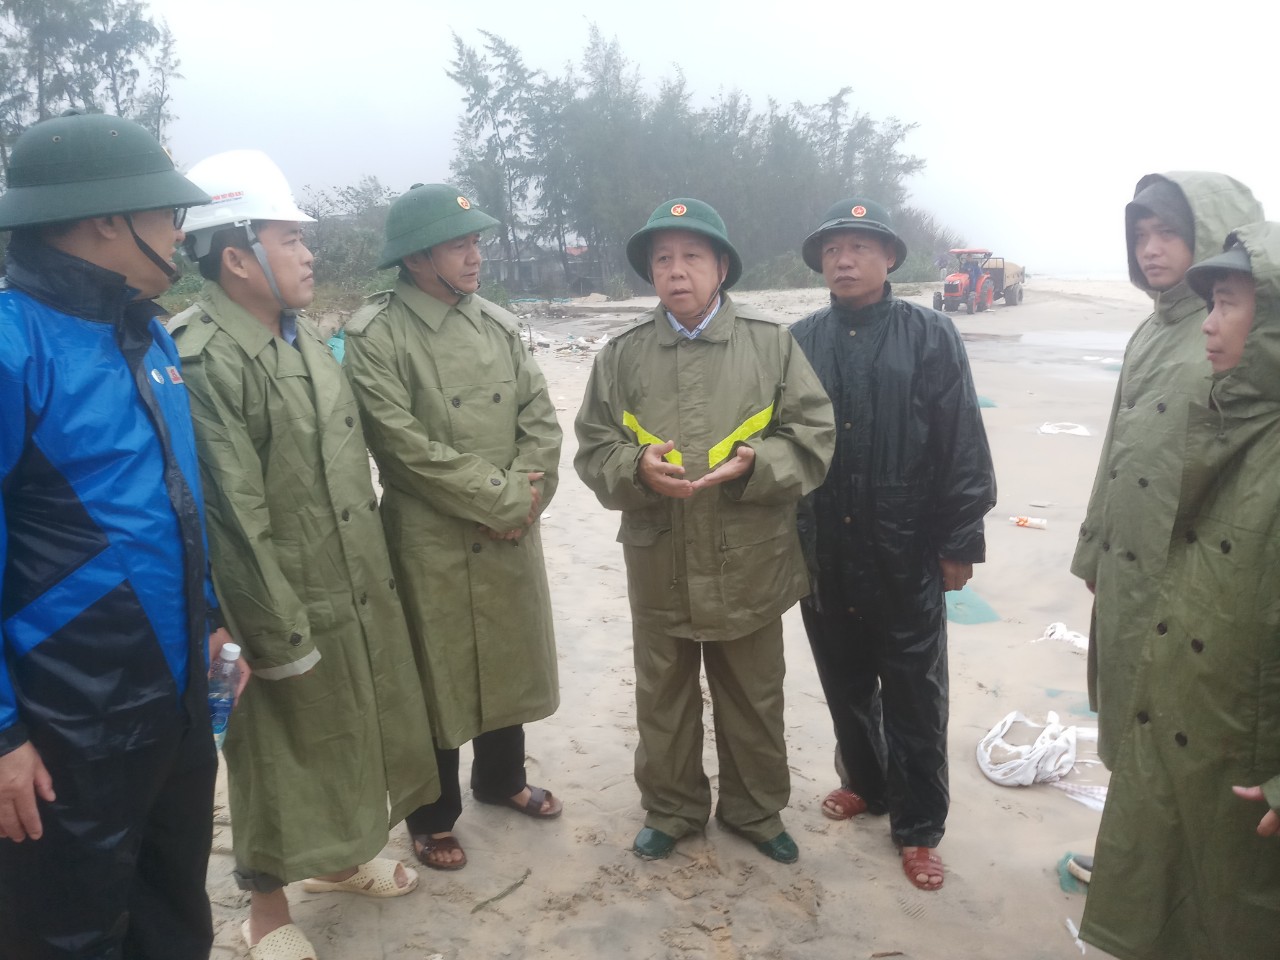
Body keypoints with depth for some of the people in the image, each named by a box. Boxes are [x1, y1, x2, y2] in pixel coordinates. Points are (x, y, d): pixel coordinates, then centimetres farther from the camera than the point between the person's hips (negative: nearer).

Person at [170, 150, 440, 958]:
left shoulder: (307, 336, 8)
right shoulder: (200, 358, -21)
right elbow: (230, 514, -22)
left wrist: (377, 570, 15)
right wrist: (276, 634, -18)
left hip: (361, 592, 8)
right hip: (289, 612, -8)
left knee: (351, 737, 23)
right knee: (283, 760, 11)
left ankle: (337, 857, 47)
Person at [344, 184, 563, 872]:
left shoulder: (500, 326, 8)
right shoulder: (374, 337, -11)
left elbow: (541, 419, 4)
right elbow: (410, 447, -18)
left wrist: (525, 493, -12)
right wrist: (503, 499, -15)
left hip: (512, 535, 6)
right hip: (431, 543, -5)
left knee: (510, 660, 19)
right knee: (435, 677, 8)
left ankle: (502, 778, 42)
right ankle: (432, 816, 29)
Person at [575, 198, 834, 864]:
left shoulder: (772, 344, -2)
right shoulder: (622, 355, 2)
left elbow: (813, 434, -4)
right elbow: (593, 449, 1)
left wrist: (755, 465, -22)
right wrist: (637, 468, -20)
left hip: (750, 568, -1)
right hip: (658, 568, 1)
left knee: (754, 703, 17)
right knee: (663, 702, 17)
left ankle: (755, 810, 39)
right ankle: (671, 809, 39)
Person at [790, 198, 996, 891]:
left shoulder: (930, 337, -4)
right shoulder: (800, 342, 4)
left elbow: (963, 446, -5)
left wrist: (960, 541, -7)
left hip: (906, 554, -3)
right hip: (824, 554, 3)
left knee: (913, 698, 8)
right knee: (844, 684, 18)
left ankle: (918, 826, 24)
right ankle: (864, 782, 40)